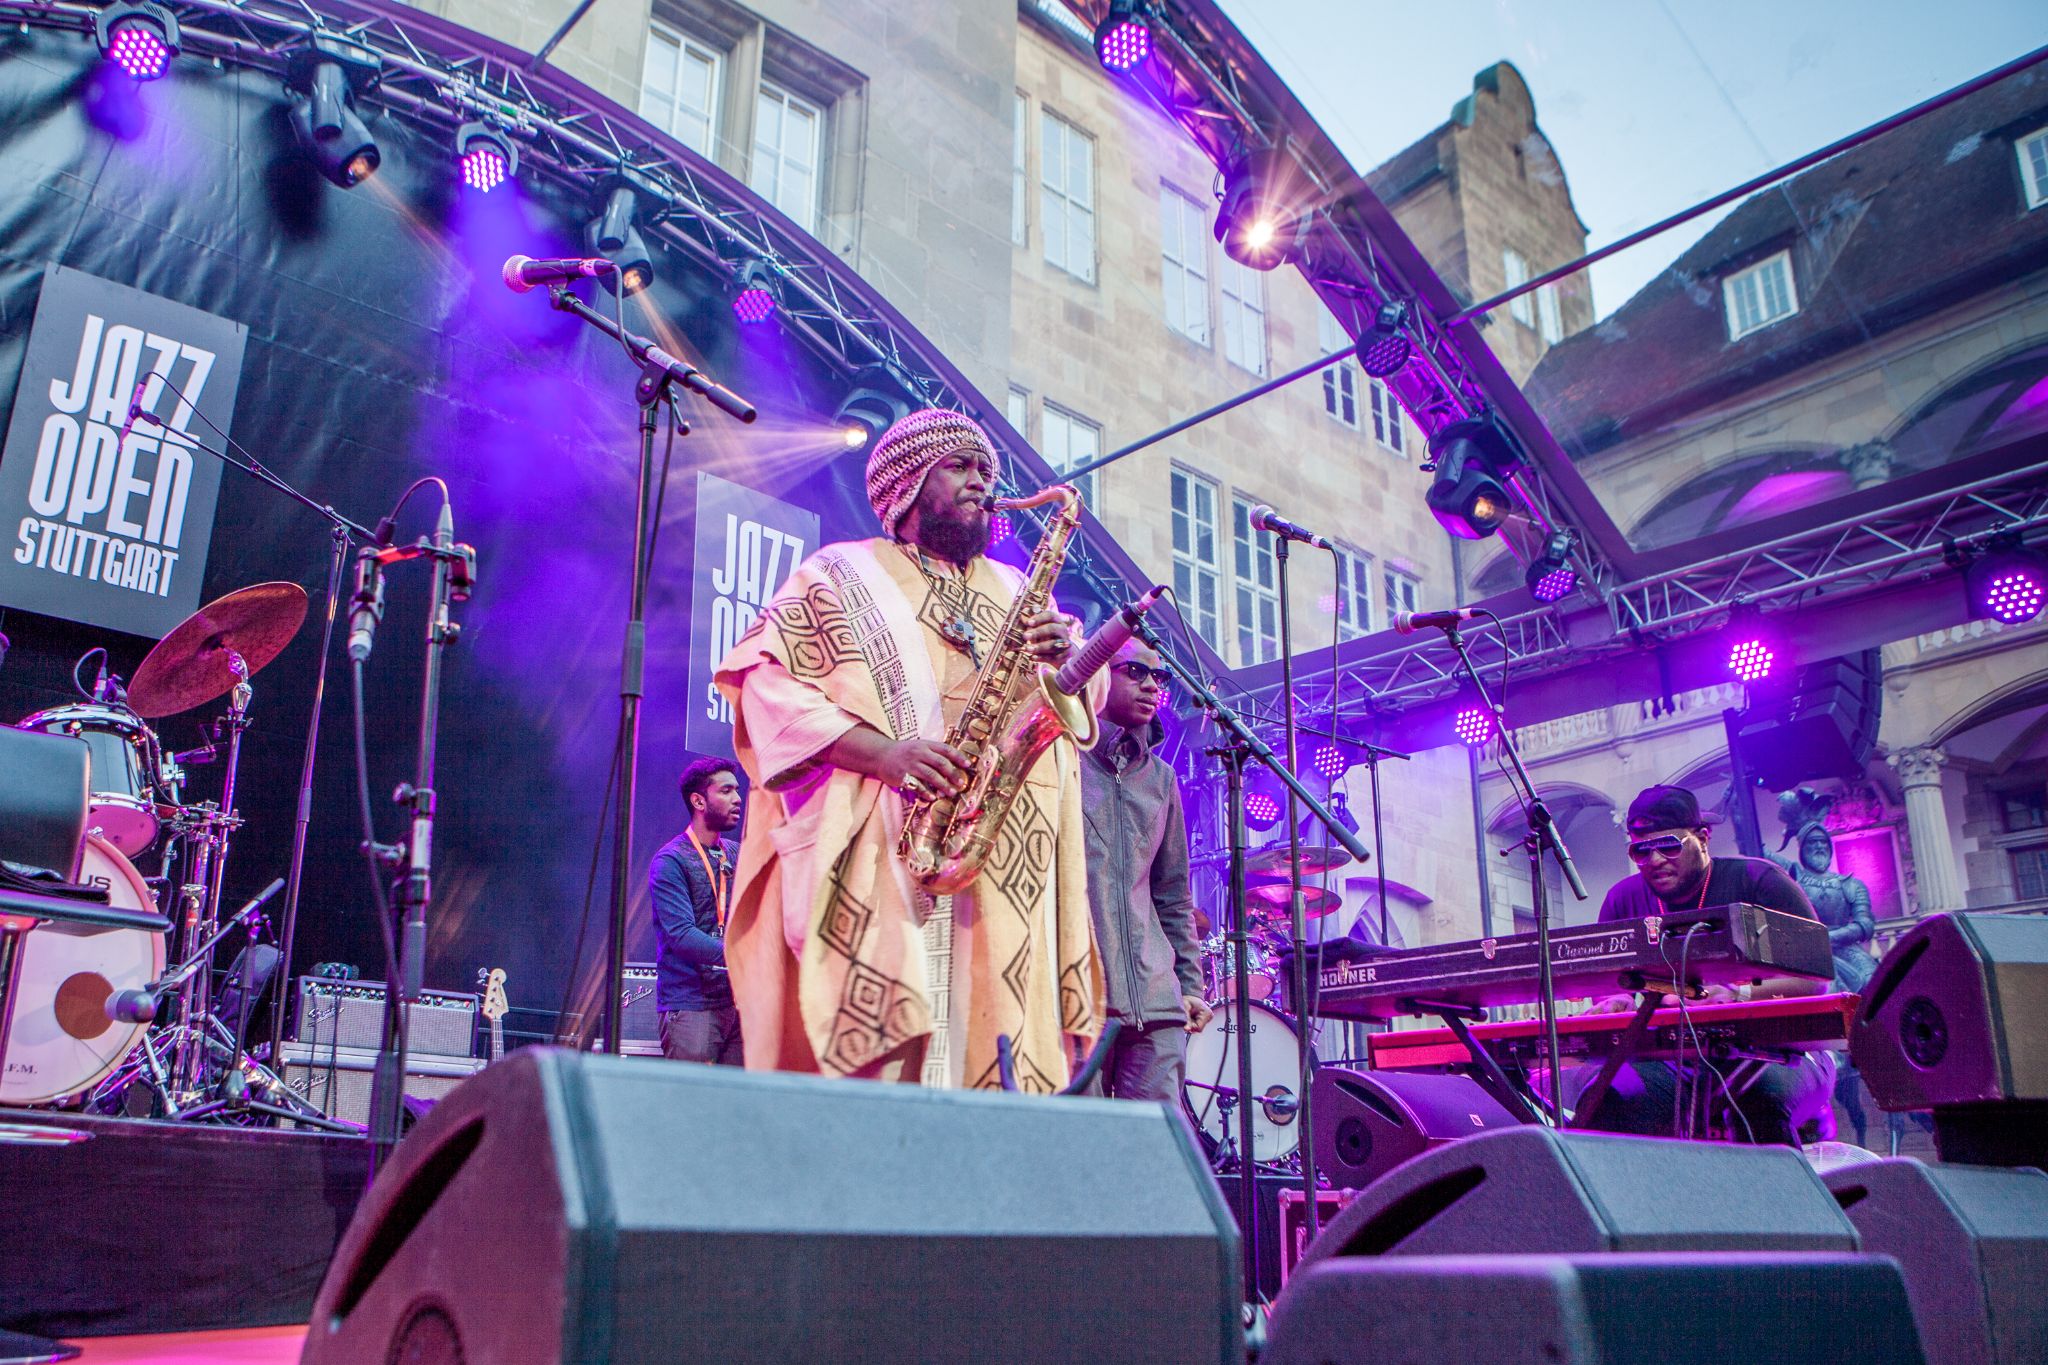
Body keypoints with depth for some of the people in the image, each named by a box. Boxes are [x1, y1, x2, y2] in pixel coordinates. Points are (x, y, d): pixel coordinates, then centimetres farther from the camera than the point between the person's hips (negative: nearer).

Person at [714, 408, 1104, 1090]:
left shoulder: (1013, 591, 26)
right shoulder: (840, 576, 11)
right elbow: (766, 684, -2)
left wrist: (1065, 653, -2)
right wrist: (880, 751, -16)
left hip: (999, 872, 5)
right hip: (872, 859, -4)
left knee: (986, 1028, -4)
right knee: (868, 1053, -15)